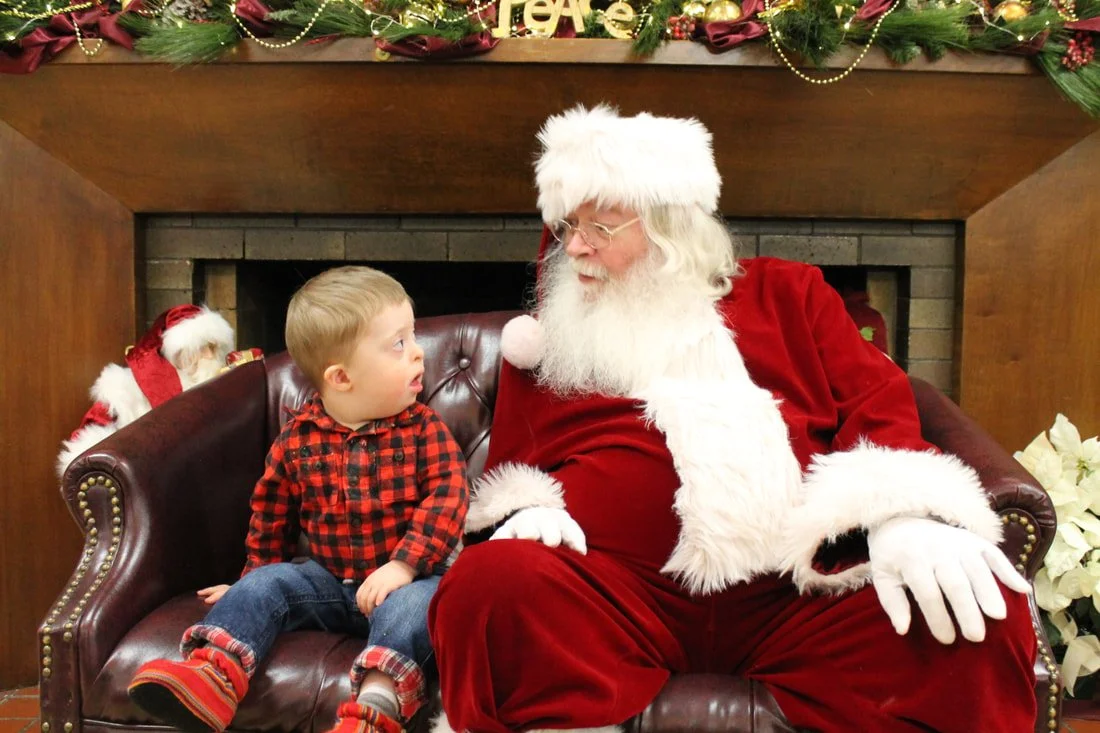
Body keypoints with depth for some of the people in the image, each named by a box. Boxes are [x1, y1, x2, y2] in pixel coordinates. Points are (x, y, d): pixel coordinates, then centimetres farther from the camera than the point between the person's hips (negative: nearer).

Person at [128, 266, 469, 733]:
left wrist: (404, 564, -26)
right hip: (327, 577, 3)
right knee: (264, 584, -14)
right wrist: (255, 579, 19)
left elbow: (449, 495, -15)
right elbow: (271, 517, 14)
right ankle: (213, 672, -29)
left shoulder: (422, 429, -5)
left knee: (411, 605, -32)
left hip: (403, 578, -3)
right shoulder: (297, 440, 0)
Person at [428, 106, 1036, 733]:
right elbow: (506, 473, 21)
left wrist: (901, 514, -12)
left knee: (985, 615, -24)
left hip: (799, 591, 1)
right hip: (613, 593, 0)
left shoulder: (786, 294, 18)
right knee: (491, 586, -32)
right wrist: (524, 510, -3)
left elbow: (877, 405, 8)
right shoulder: (544, 343, 20)